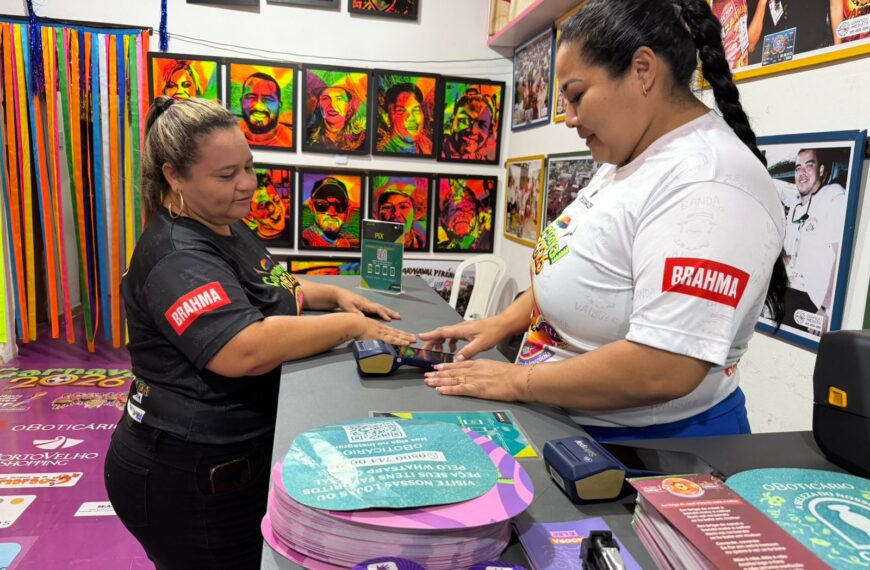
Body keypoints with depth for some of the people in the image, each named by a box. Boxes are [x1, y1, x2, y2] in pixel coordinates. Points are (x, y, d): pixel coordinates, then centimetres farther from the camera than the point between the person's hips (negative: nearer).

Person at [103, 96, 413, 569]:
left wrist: (335, 294, 3)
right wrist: (350, 326, -28)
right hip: (188, 474, -9)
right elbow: (245, 351, -38)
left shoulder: (228, 229, 8)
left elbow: (272, 291, 21)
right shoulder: (177, 257, -25)